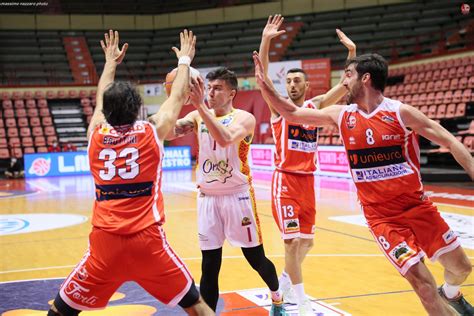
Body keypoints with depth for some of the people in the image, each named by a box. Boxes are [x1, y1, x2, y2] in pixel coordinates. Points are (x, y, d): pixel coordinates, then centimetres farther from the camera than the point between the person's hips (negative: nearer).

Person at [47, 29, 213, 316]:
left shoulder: (96, 134, 6)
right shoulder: (152, 132, 1)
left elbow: (102, 100, 27)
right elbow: (178, 97, 18)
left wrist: (111, 62, 42)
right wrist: (184, 60, 34)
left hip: (105, 242, 2)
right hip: (148, 241, -1)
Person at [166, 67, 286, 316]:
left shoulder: (244, 118, -9)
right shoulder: (197, 116, 4)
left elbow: (225, 139, -30)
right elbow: (168, 133, -11)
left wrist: (200, 105, -34)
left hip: (237, 196, -3)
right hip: (207, 198, 3)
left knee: (256, 258, 8)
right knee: (209, 267, 1)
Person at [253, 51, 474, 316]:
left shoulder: (401, 112, -9)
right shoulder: (341, 115, 0)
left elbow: (450, 141, -7)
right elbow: (292, 113, 7)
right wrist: (264, 83, 0)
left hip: (417, 205, 0)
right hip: (381, 216, 0)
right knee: (422, 282, -11)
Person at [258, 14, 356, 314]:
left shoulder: (316, 105, 9)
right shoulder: (279, 105, -1)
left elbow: (346, 85, 1)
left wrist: (352, 52, -12)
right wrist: (266, 41, -29)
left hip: (308, 180, 5)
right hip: (285, 180, -5)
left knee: (306, 240, 12)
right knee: (293, 240, -9)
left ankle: (285, 281, 36)